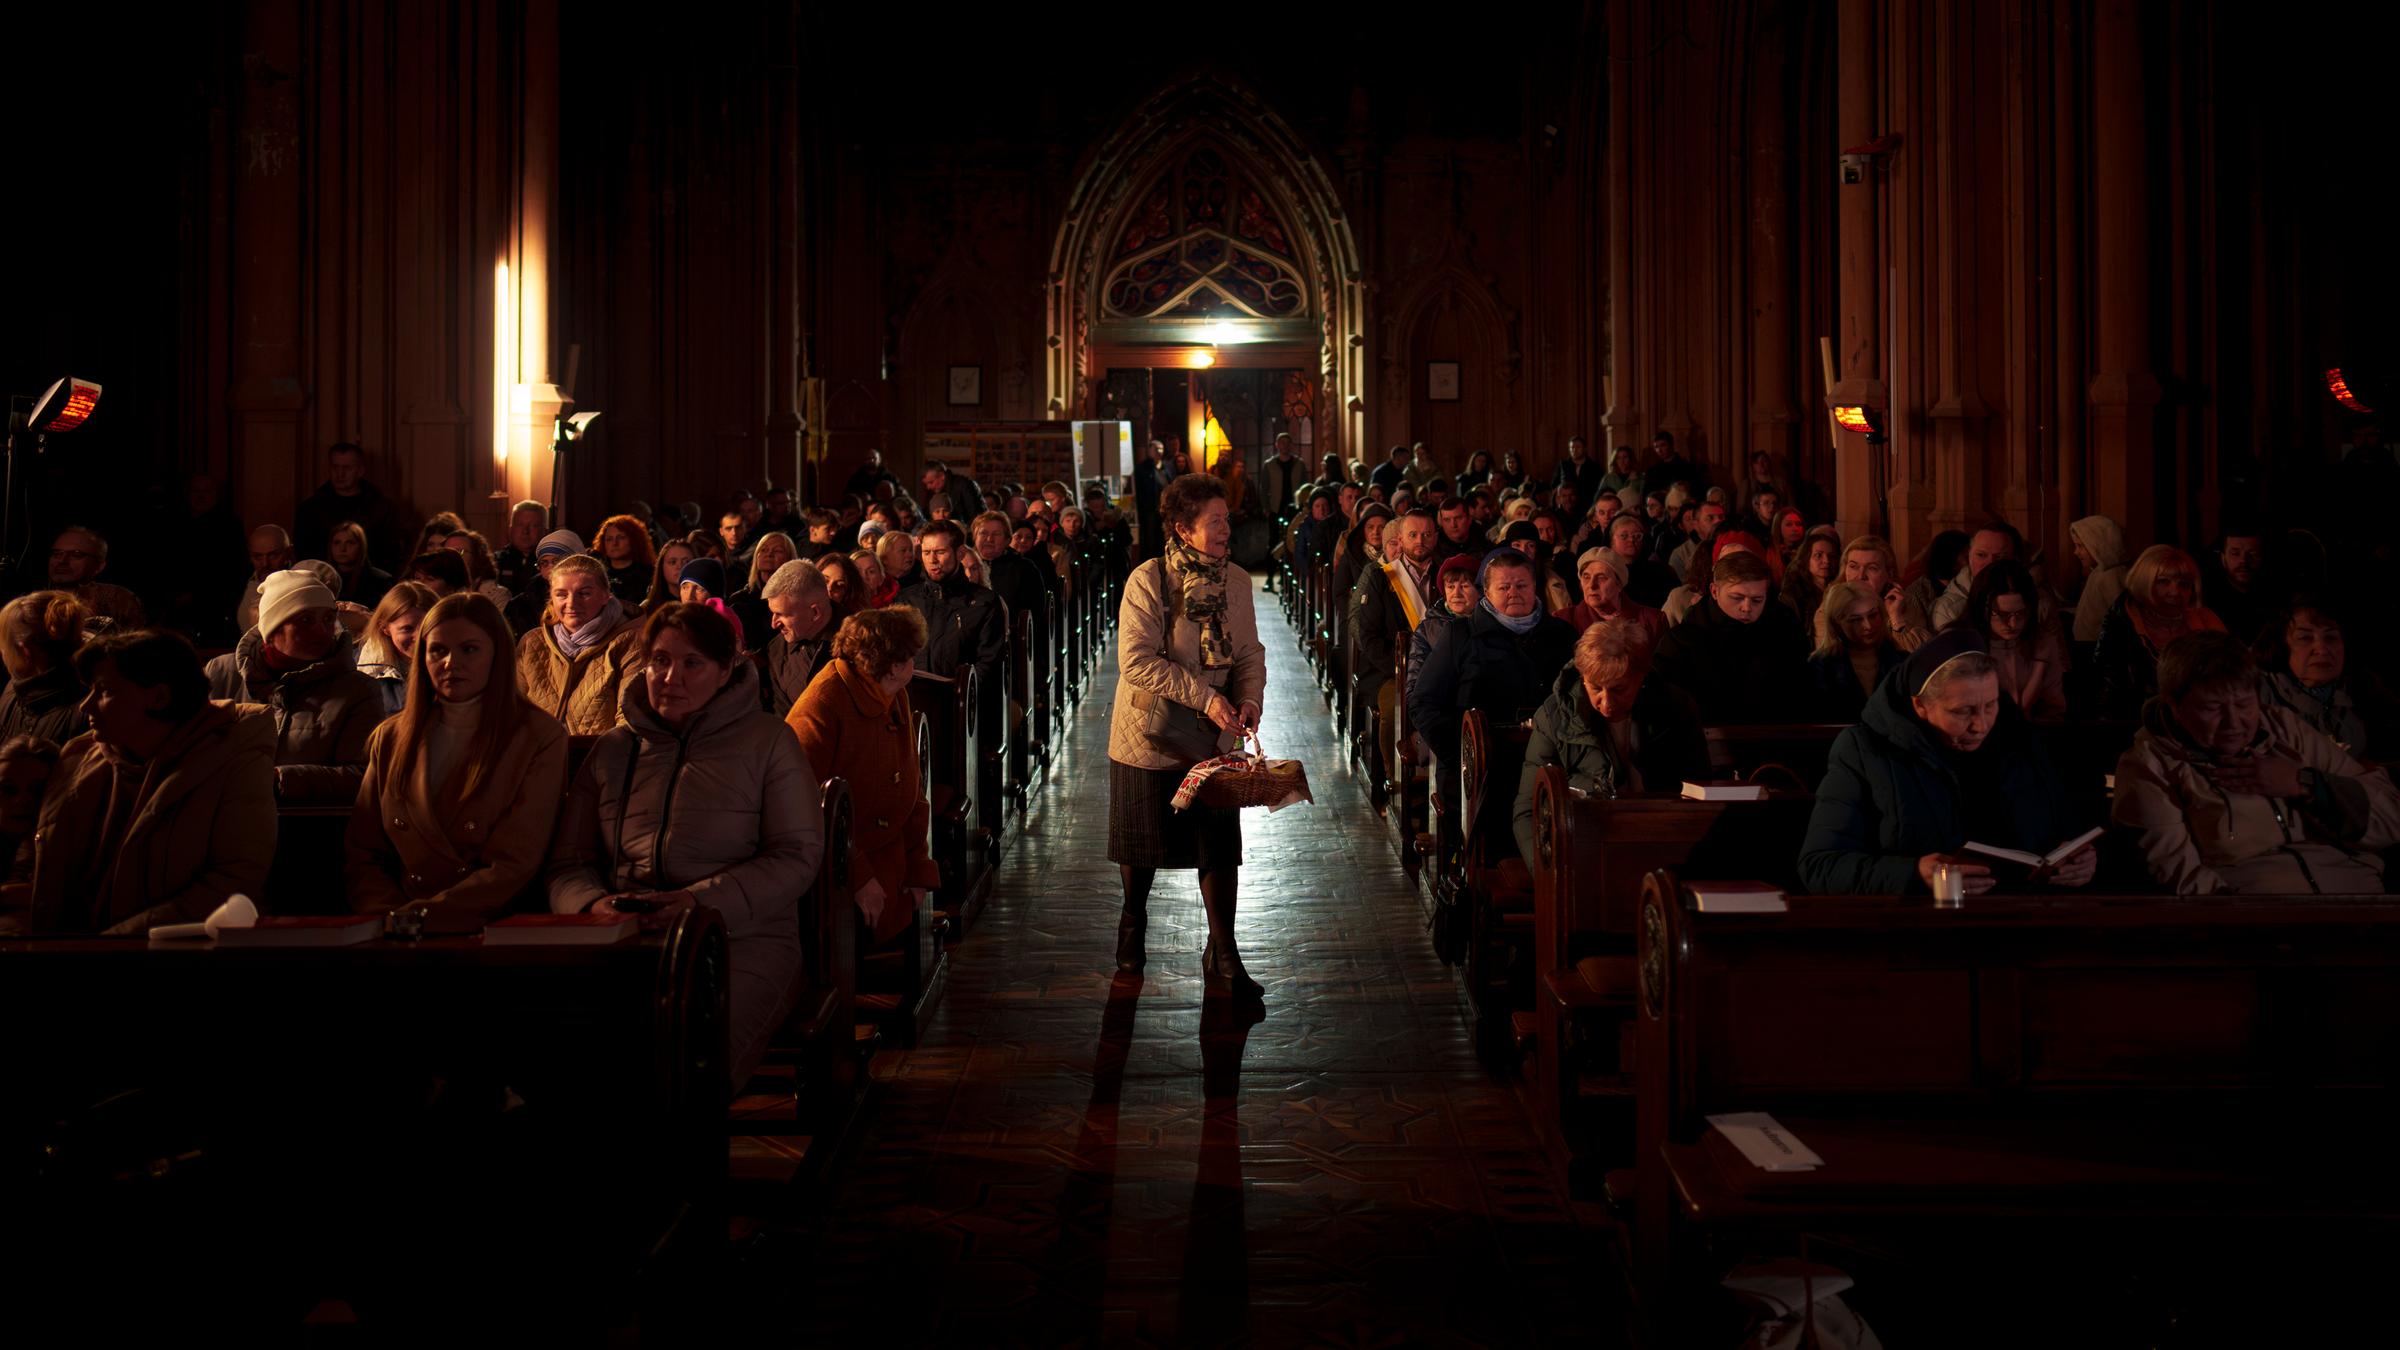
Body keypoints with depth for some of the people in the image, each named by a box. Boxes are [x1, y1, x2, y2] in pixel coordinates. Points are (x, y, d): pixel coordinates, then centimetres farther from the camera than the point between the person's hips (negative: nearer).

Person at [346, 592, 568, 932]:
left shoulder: (539, 737, -1)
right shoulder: (390, 739, 13)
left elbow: (513, 866, -8)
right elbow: (362, 856, 12)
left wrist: (416, 917, -14)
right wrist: (391, 919, -8)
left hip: (497, 928, -3)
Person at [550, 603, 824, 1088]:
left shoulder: (767, 741, 8)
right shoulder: (612, 749, 18)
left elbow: (797, 856, -1)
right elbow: (568, 862, 15)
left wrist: (700, 901, -14)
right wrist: (594, 904, -9)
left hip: (743, 940, -3)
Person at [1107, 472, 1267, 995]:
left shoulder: (1235, 580, 0)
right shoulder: (1148, 581, -16)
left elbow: (1250, 653, 8)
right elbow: (1136, 661, -22)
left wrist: (1249, 699, -12)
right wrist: (1204, 695, -25)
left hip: (1212, 737, 3)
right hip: (1149, 736, -3)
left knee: (1220, 845, -2)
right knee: (1142, 844, 13)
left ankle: (1222, 956, 7)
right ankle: (1133, 924, 40)